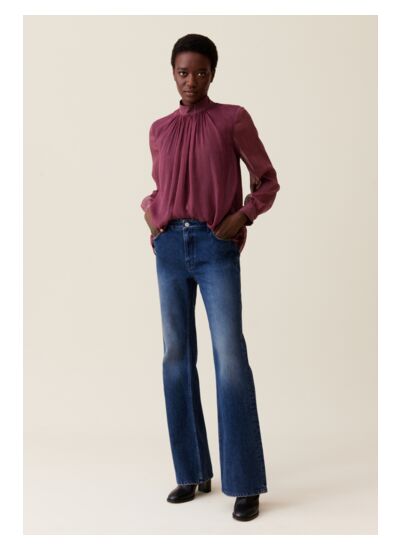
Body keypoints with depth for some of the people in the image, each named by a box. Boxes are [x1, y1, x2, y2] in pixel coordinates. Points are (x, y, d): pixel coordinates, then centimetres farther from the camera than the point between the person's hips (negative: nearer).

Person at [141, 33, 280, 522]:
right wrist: (149, 212, 7)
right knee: (177, 357, 5)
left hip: (216, 248, -4)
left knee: (230, 358, -10)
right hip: (170, 247, 5)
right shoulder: (159, 129, 14)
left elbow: (267, 180, 6)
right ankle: (193, 472, 17)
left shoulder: (233, 119, 3)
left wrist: (240, 219, -9)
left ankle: (246, 483, -2)